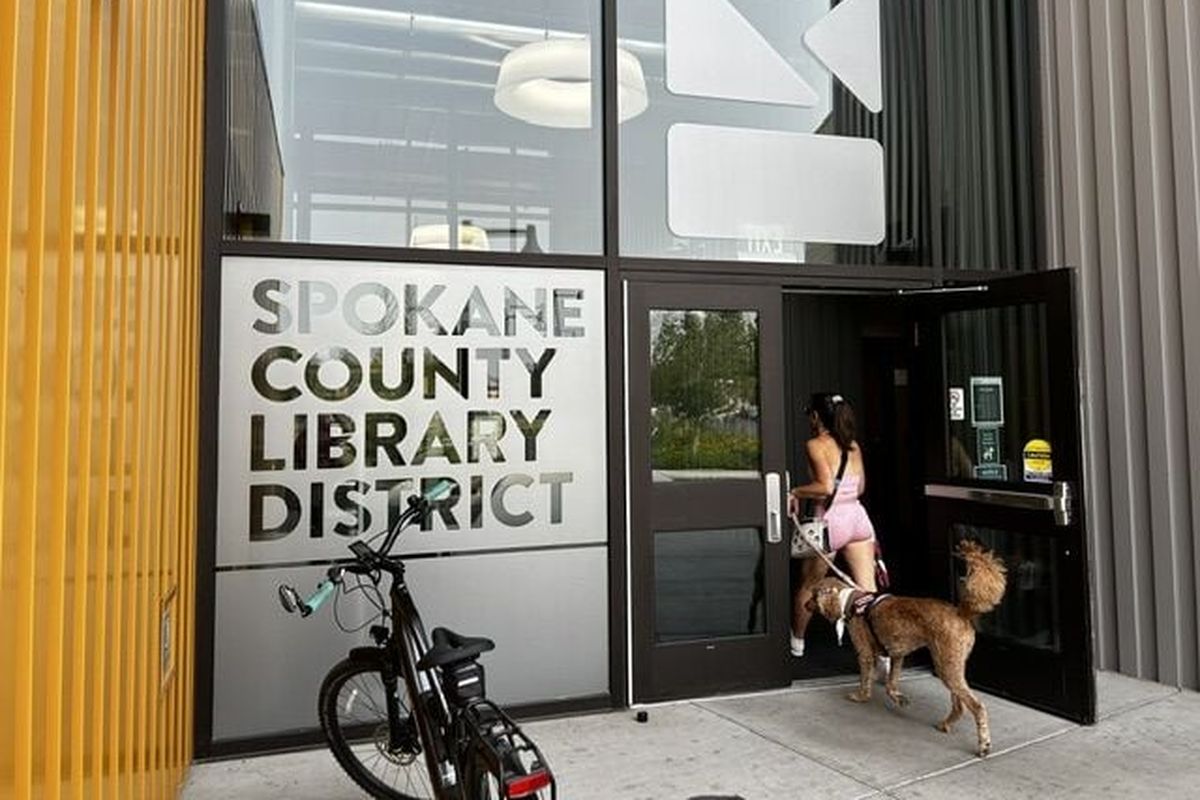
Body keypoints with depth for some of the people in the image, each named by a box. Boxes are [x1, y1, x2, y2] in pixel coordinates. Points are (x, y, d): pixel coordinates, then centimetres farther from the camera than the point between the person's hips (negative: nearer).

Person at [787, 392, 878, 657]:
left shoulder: (815, 444, -9)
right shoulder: (853, 446, 10)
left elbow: (826, 487, -20)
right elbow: (860, 487, 17)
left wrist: (795, 492, -7)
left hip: (832, 521, -5)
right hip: (858, 516, 5)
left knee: (807, 587, 15)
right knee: (868, 592, 2)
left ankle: (797, 642, 33)